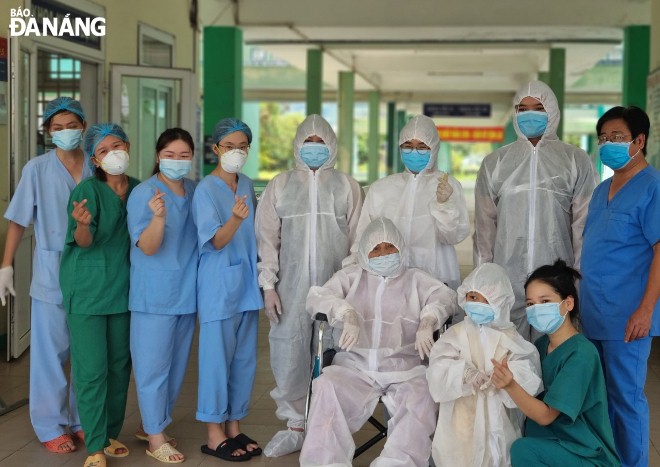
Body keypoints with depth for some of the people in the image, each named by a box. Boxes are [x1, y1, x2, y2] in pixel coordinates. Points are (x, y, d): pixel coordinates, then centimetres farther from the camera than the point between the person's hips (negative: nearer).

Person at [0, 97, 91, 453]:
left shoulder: (98, 169, 2)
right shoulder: (37, 169, -4)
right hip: (51, 275, -2)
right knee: (51, 353, 3)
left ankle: (83, 419, 25)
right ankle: (50, 427, 15)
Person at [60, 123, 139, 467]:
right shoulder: (87, 190, -11)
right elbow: (84, 242, -20)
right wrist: (82, 223, -40)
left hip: (122, 289, 5)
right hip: (86, 290, -5)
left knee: (120, 365, 11)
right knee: (92, 369, -5)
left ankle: (111, 435, 26)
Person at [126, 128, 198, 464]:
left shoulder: (194, 191, 7)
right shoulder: (143, 194, -13)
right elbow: (147, 247, -19)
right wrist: (158, 216, -35)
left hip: (186, 292, 7)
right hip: (154, 295, -7)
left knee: (176, 365, 15)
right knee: (154, 365, 0)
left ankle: (152, 423, 32)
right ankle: (155, 438, 12)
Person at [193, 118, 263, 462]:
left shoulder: (247, 185, 9)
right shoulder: (206, 189, -10)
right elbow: (216, 241, -18)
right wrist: (235, 218, -35)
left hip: (247, 283, 7)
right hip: (219, 285, -6)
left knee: (244, 359, 10)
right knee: (218, 358, -1)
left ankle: (234, 427, 21)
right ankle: (214, 436, 8)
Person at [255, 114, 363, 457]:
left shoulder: (347, 186, 7)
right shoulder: (280, 185, 8)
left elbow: (358, 238, 6)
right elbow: (267, 238, 6)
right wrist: (269, 285, 0)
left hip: (336, 284, 0)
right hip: (292, 286, 1)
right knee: (289, 351, 1)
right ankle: (294, 425, 15)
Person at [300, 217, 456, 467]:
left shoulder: (415, 279, 20)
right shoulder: (352, 276, 20)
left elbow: (445, 296, 3)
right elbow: (317, 296, 5)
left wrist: (427, 322, -20)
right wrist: (347, 314, -16)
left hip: (404, 367, 0)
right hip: (356, 365, 0)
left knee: (420, 397, -31)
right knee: (326, 387, -29)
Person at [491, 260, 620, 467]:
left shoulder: (581, 354, -20)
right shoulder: (542, 344, 4)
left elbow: (545, 415, -22)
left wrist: (510, 386, -36)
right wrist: (505, 377, -11)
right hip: (554, 438, 7)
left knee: (522, 450, -27)